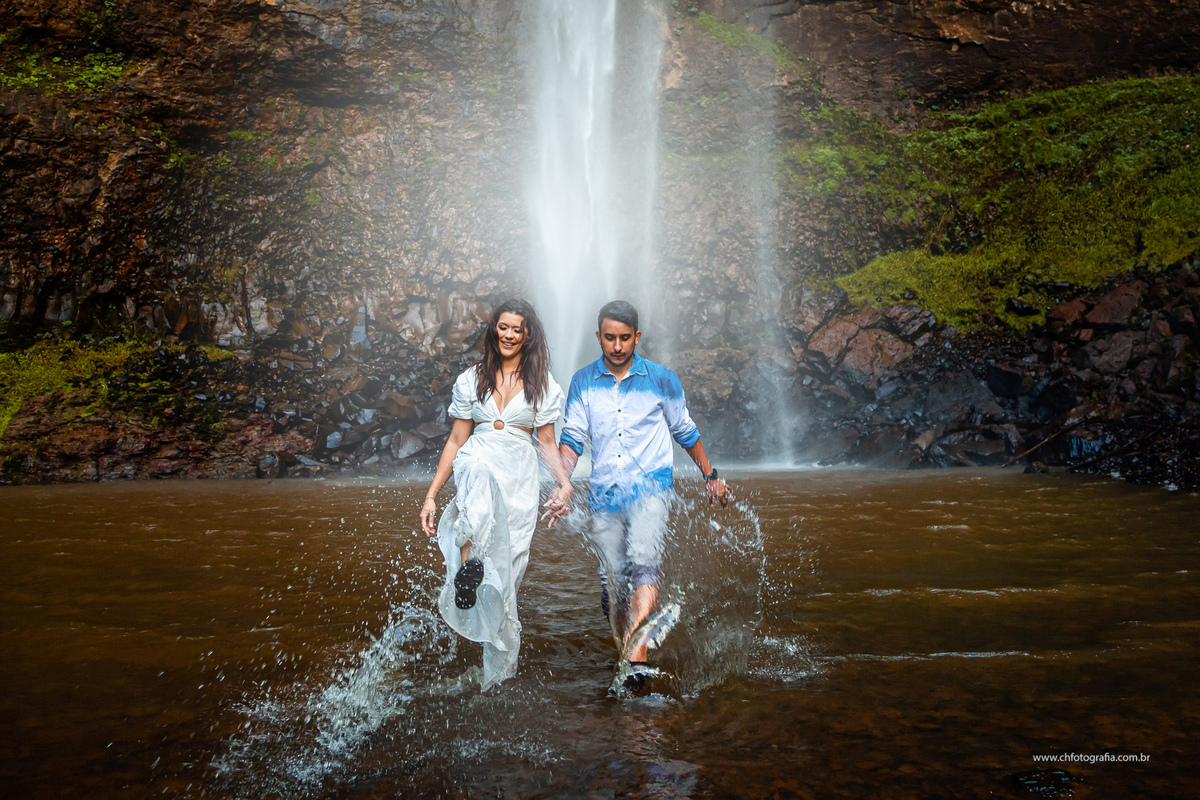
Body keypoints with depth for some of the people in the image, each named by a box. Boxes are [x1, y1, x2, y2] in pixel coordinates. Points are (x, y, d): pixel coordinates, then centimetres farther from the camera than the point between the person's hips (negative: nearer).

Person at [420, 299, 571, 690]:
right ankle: (468, 561, -51)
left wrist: (565, 482, -6)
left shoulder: (542, 385, 11)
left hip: (519, 481, 0)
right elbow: (456, 441, 12)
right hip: (475, 466, 0)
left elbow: (547, 443, 12)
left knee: (505, 570, -6)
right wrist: (431, 495, 7)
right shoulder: (471, 380, 12)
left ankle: (499, 670, 4)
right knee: (482, 468, -40)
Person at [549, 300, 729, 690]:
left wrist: (711, 477, 22)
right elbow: (572, 437, 4)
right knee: (615, 584, 3)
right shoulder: (583, 382, 8)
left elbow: (685, 432, 17)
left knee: (643, 562, -26)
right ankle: (625, 665, 17)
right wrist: (564, 483, -12)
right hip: (604, 494, 2)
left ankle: (637, 656, -36)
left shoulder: (662, 379, 5)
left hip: (651, 486, -2)